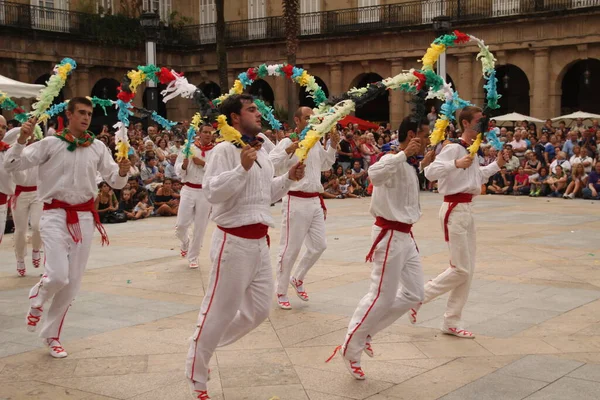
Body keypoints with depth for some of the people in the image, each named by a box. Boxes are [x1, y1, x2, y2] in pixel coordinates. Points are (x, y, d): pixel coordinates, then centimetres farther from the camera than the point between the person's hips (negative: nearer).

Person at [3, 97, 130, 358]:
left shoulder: (98, 148, 4)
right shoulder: (51, 143, -4)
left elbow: (115, 181, 7)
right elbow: (11, 165, -6)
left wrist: (122, 172, -15)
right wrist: (22, 138, -21)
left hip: (84, 216, 4)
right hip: (56, 214, -3)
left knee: (73, 282, 6)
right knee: (58, 276, -17)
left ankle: (52, 335, 24)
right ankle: (37, 299, 20)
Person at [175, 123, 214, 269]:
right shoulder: (188, 148, 1)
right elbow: (178, 170, 2)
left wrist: (203, 164, -16)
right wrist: (184, 165, -19)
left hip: (206, 192, 0)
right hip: (188, 190, 0)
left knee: (200, 227, 6)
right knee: (181, 225, -1)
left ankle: (193, 257, 21)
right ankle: (184, 243, 33)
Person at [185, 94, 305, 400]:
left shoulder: (261, 152, 14)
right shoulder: (224, 150, -12)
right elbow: (212, 192, -22)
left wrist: (289, 178, 9)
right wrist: (242, 168, -27)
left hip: (259, 241, 9)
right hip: (234, 241, -8)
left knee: (259, 309, 15)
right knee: (219, 310, -1)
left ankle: (204, 347, 33)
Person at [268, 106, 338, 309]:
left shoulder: (316, 143, 12)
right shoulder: (287, 142, -9)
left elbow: (325, 165, 25)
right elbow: (270, 164, -20)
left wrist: (333, 146, 13)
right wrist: (288, 151, -30)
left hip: (315, 201, 7)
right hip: (296, 202, -7)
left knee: (319, 245, 12)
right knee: (291, 249, -1)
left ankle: (297, 279, 31)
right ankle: (281, 291, 13)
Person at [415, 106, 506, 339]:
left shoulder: (472, 150, 15)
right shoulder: (454, 148, -14)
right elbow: (430, 172, -25)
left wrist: (497, 165, 20)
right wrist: (456, 163, -36)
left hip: (466, 210, 10)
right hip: (454, 210, -9)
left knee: (468, 270, 10)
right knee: (461, 269, -8)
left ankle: (451, 323, 18)